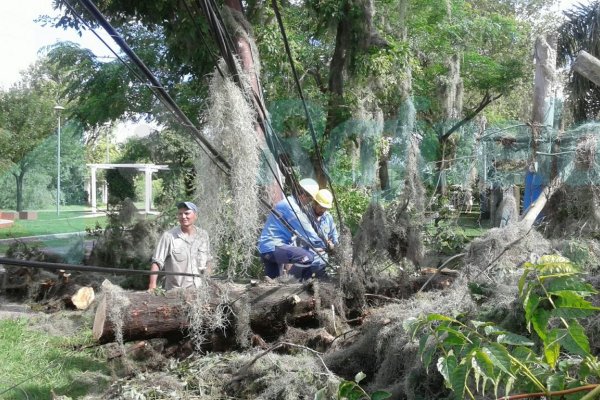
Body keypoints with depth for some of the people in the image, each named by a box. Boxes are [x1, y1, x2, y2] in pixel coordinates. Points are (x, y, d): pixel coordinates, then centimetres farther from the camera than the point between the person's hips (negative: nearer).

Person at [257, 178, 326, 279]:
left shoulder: (289, 202, 18)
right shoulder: (291, 206, -15)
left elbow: (298, 232, 22)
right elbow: (306, 232, -15)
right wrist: (324, 246, -6)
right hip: (273, 247, -11)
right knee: (308, 257, -26)